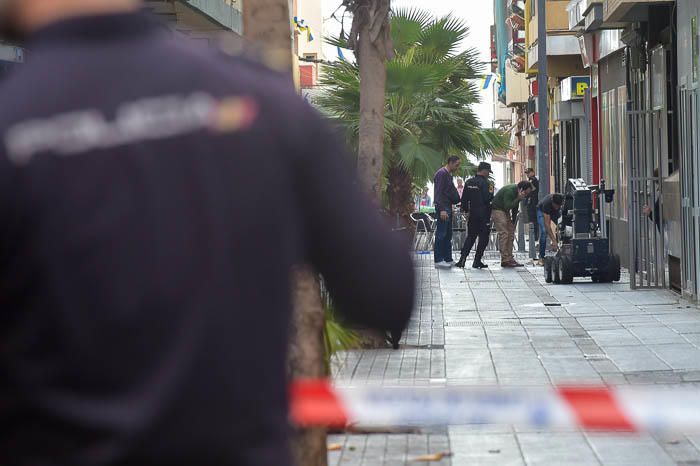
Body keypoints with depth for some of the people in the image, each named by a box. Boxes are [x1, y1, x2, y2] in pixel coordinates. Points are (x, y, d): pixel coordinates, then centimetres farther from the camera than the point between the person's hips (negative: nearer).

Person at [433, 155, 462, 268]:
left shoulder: (449, 174, 19)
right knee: (441, 234, -9)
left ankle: (448, 259, 15)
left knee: (448, 234, 11)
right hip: (443, 208, -10)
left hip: (448, 207, 10)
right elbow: (439, 193, -18)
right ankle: (439, 260, -8)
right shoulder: (442, 174, -12)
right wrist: (442, 209, -23)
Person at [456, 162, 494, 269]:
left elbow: (464, 199, 12)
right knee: (483, 238, 2)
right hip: (483, 215, -7)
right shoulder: (484, 183, -14)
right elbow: (487, 199, -21)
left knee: (470, 237, 13)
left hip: (472, 215, 7)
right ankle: (477, 261, 1)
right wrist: (491, 192, -2)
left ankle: (462, 259, 3)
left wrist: (466, 210, 21)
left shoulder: (469, 182, 9)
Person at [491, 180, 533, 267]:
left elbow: (515, 207, 13)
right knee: (504, 234, -15)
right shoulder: (509, 191, -25)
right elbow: (507, 206, -30)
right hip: (497, 210, -10)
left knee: (511, 234, 4)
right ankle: (505, 260, -17)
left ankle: (509, 258, 6)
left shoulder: (517, 193, 2)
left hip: (505, 211, 10)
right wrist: (518, 198, -30)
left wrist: (514, 219, 11)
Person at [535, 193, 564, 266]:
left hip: (555, 212, 4)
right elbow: (547, 224, -43)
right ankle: (541, 258, -18)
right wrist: (553, 241, -48)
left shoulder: (562, 202, -33)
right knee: (544, 232, -23)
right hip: (542, 211, -4)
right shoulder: (547, 203, -42)